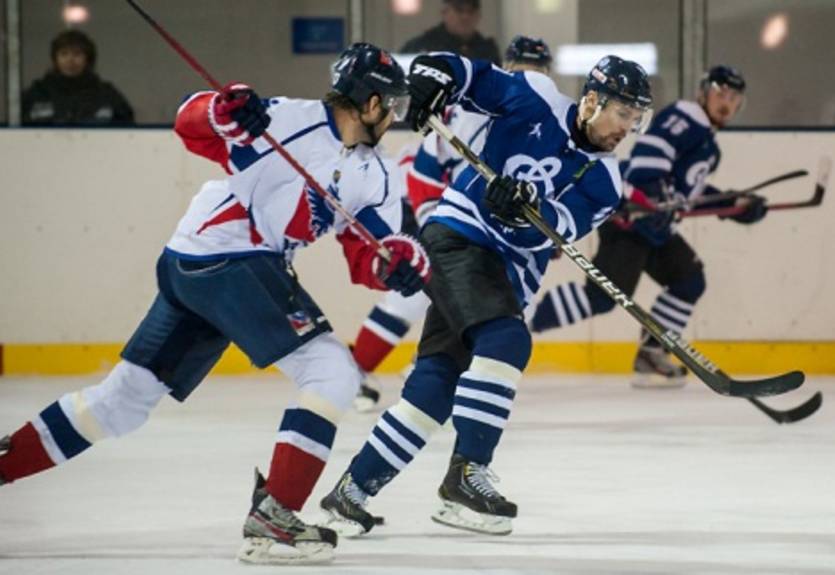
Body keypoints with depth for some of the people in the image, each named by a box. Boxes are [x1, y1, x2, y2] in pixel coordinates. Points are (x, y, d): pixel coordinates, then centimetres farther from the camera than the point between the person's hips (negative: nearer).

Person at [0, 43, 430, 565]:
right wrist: (226, 110, -30)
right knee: (334, 373, -14)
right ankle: (273, 517, -17)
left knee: (127, 396, 14)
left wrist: (400, 262, -14)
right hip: (220, 258, -9)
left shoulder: (370, 177, 12)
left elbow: (368, 260, 7)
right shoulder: (294, 119, -9)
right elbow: (192, 123, -9)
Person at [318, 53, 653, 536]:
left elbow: (553, 229, -12)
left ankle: (354, 489, 10)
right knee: (506, 341, -25)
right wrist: (433, 76, -18)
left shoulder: (603, 183, 4)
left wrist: (525, 206, -33)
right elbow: (468, 75, 3)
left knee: (438, 380, 1)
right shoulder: (536, 100, -4)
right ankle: (465, 474, -25)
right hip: (460, 237, -6)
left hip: (506, 271, 6)